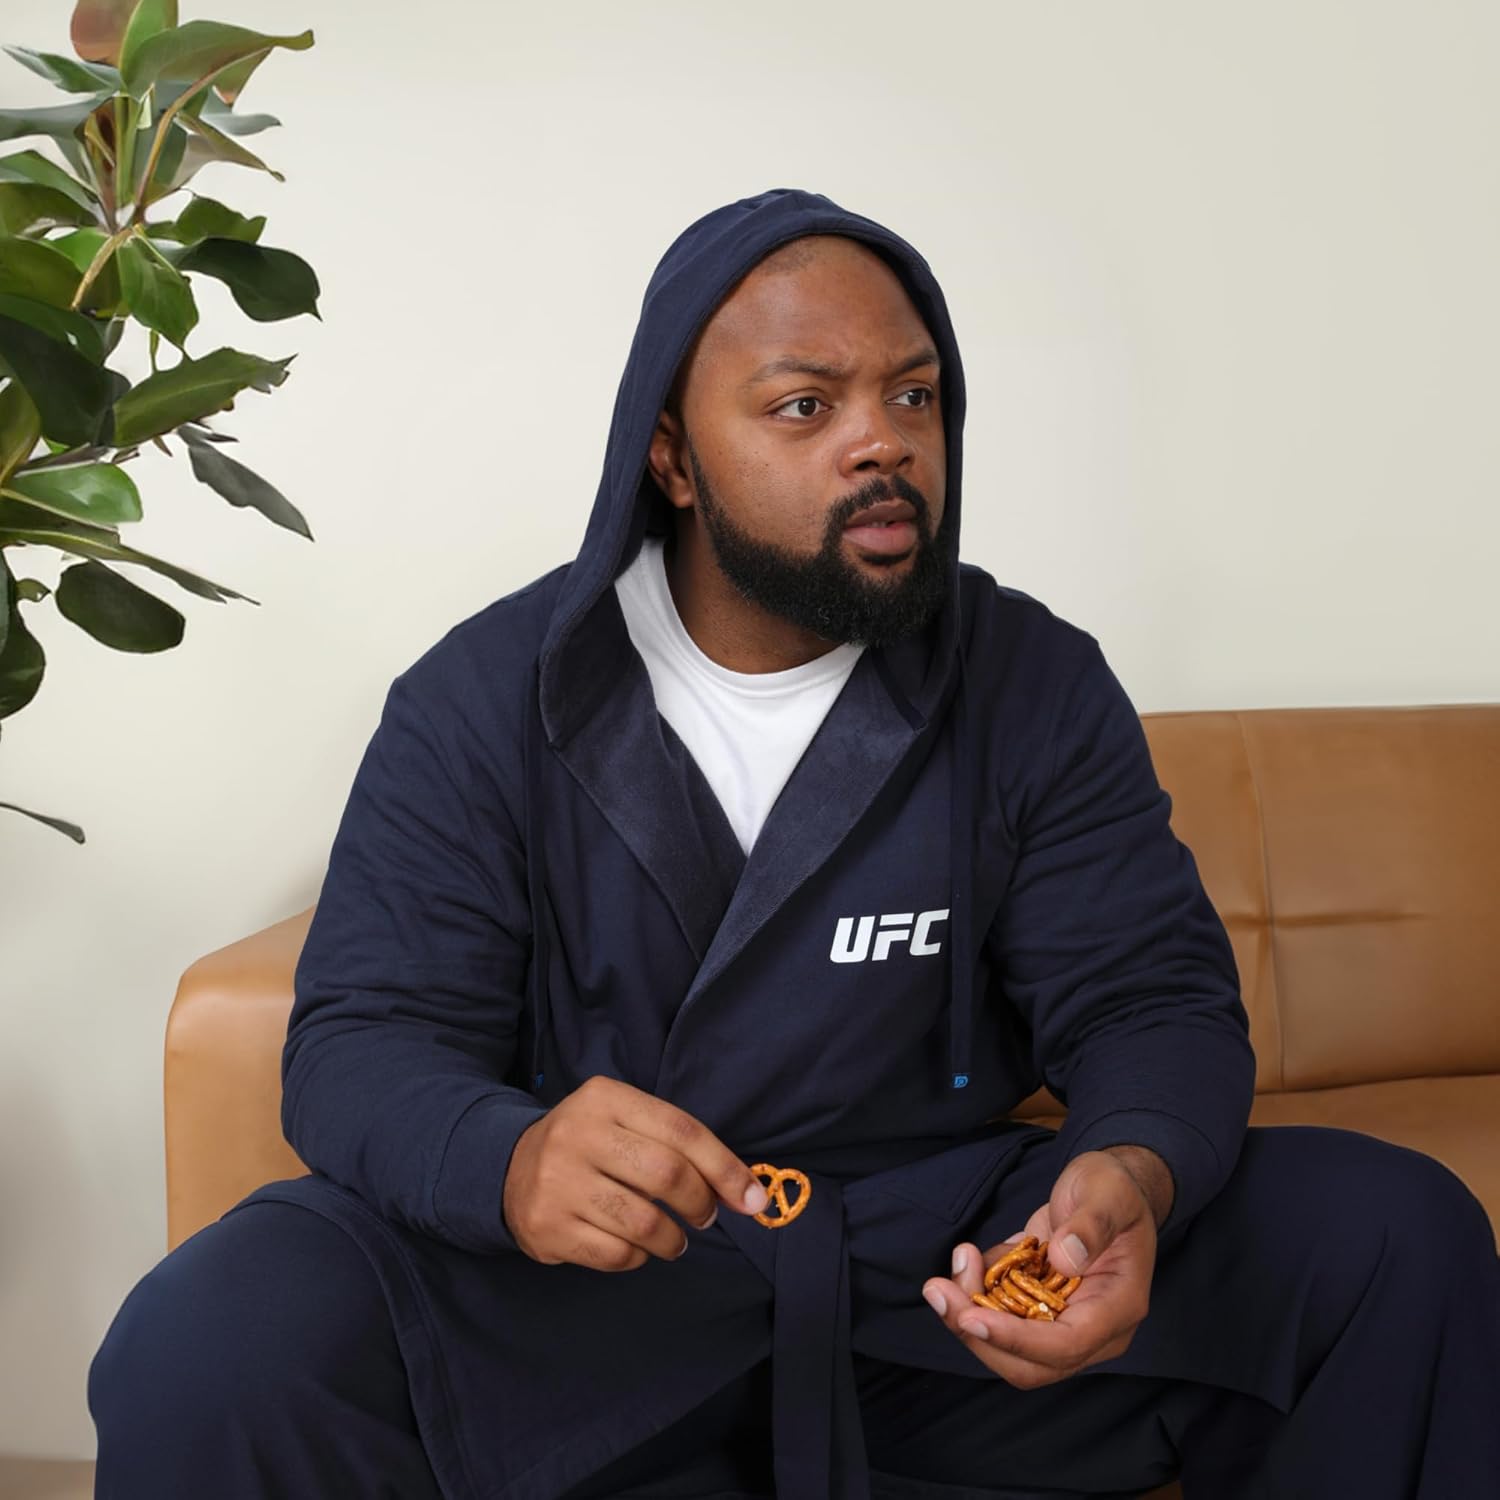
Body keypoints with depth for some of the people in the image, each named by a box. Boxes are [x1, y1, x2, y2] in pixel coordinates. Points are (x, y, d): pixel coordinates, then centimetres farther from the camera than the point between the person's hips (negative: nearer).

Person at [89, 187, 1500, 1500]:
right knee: (205, 1348, -29)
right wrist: (510, 1163, -34)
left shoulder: (1039, 687, 2)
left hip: (946, 1257, 2)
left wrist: (1133, 1178, -27)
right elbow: (362, 1039, -8)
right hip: (576, 1283, -2)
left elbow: (1154, 999, -1)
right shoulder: (482, 701, -3)